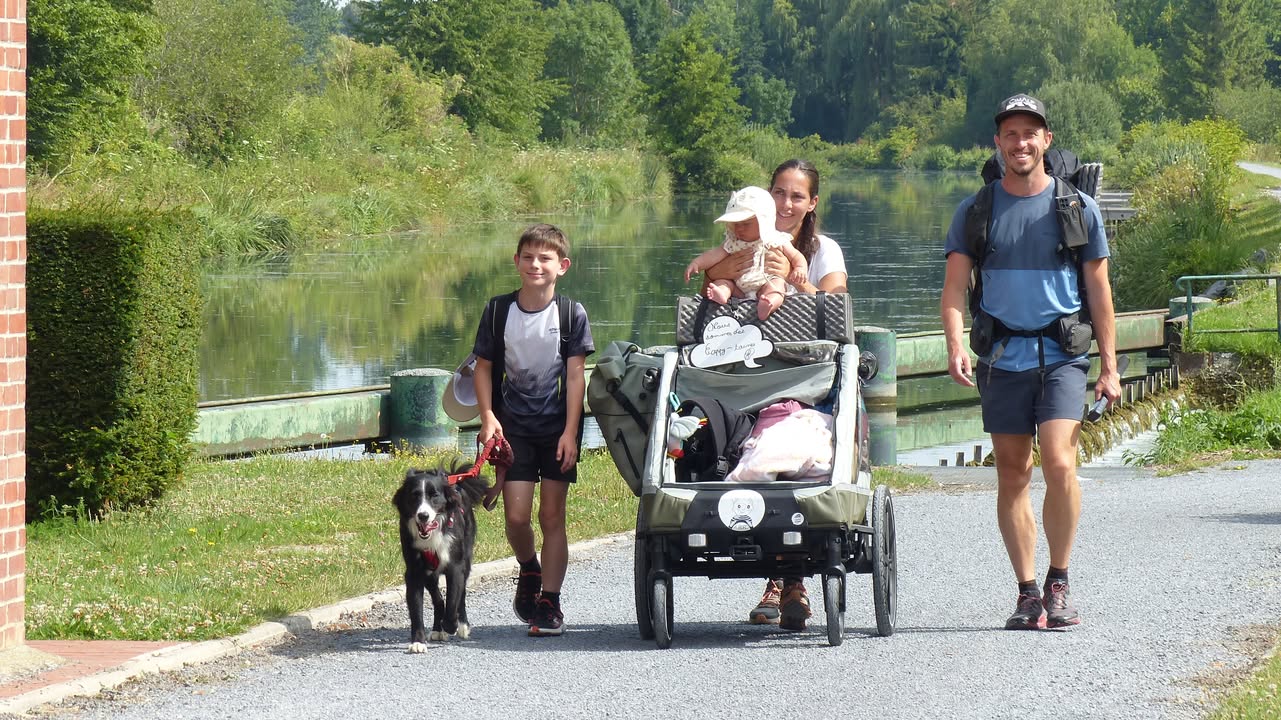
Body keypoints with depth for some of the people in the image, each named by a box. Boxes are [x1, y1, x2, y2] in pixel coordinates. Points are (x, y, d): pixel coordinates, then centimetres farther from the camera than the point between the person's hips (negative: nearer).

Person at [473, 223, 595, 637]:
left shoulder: (572, 314, -3)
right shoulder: (499, 311, 1)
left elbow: (575, 375, -5)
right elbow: (484, 367, 7)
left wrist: (570, 432, -11)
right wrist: (487, 417, -6)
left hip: (557, 428, -1)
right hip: (513, 427, 1)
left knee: (552, 514, -1)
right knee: (516, 515, -6)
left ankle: (550, 602, 5)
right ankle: (529, 570, 25)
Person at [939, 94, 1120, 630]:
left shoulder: (1078, 207, 7)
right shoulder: (975, 210, 8)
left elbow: (1098, 289, 9)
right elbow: (955, 288, 4)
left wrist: (1109, 366, 5)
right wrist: (955, 345, -14)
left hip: (1062, 354, -2)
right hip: (1002, 357, 2)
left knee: (1059, 464, -16)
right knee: (1012, 474, 3)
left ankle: (1059, 584, -2)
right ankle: (1027, 592, 10)